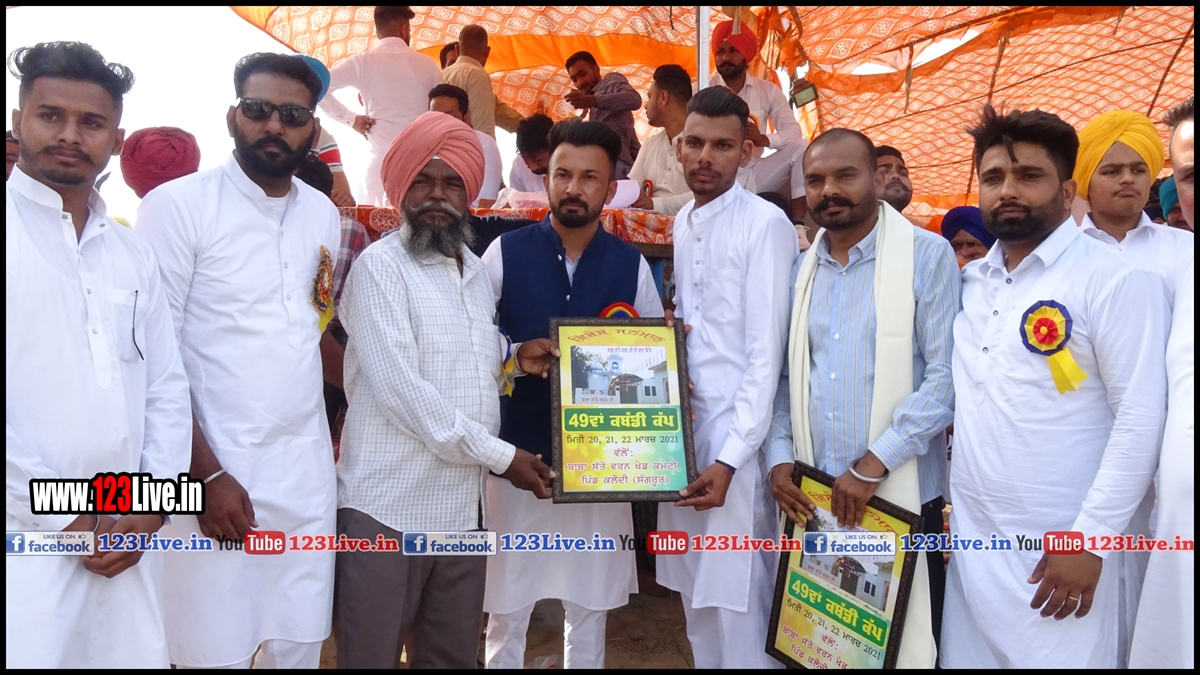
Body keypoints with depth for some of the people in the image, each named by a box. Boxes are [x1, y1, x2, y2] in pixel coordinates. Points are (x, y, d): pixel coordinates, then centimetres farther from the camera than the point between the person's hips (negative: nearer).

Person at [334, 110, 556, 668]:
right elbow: (399, 388, -16)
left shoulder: (476, 272, 13)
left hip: (461, 507, 6)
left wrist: (514, 359, 2)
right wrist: (500, 455, -13)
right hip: (387, 508, -6)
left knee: (454, 657, 15)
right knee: (371, 656, 6)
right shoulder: (380, 266, -8)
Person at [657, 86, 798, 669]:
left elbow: (767, 352, -15)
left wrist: (730, 457, -18)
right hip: (684, 422, 7)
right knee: (695, 589, 16)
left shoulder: (765, 224, -11)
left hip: (738, 430, -7)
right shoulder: (682, 223, 12)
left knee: (738, 597, 1)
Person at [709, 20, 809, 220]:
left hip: (754, 173, 3)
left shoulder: (768, 91, 7)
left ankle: (798, 221, -18)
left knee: (801, 147, -17)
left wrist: (764, 139, -20)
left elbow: (794, 131, 0)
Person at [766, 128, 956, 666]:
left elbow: (945, 376, -12)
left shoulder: (928, 256, -5)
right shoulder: (802, 269, 10)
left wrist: (875, 462, -17)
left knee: (901, 644, 7)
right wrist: (780, 455, -1)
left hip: (900, 497, -4)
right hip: (812, 499, 5)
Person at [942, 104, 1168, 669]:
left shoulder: (1115, 279, -8)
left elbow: (1140, 417, -12)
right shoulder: (969, 282, 8)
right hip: (967, 537, 5)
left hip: (1061, 546, -5)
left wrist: (1090, 539, -15)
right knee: (966, 657, 13)